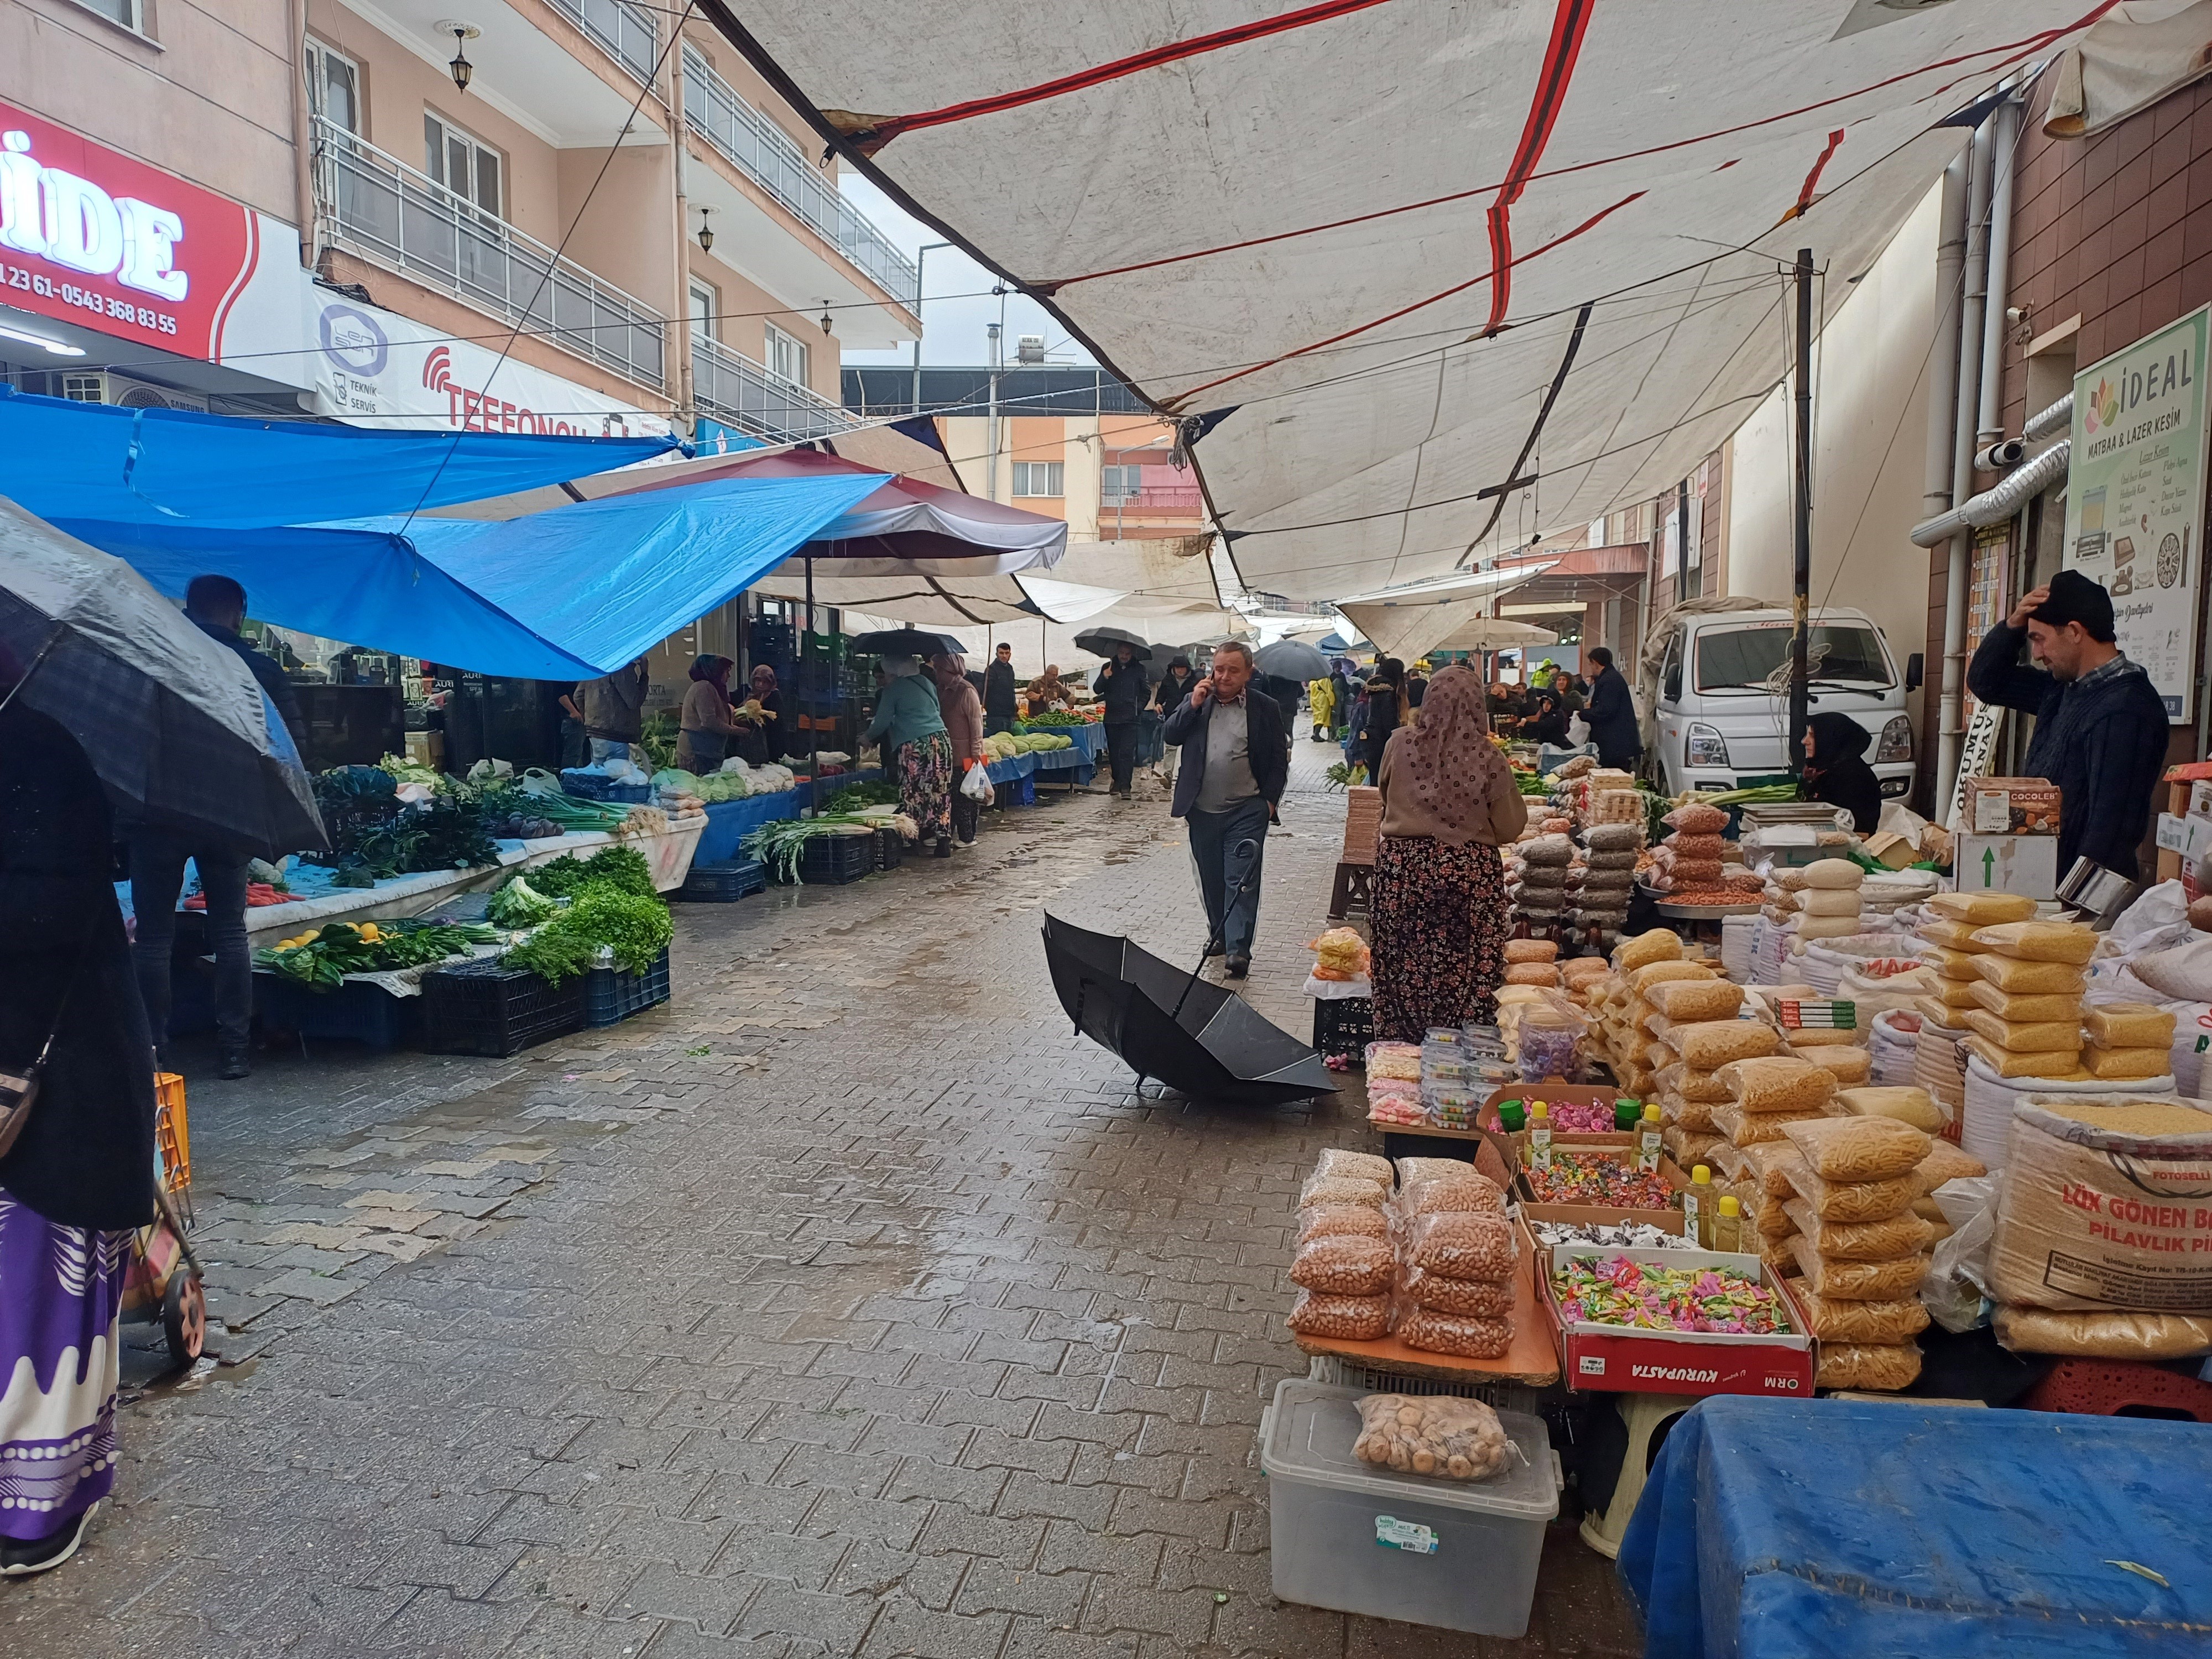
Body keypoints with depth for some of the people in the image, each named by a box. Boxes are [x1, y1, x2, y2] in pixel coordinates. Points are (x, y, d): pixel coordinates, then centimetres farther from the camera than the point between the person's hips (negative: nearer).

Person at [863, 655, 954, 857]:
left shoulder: (894, 689, 0)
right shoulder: (927, 683, 17)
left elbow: (882, 722, 4)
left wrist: (867, 737, 22)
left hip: (914, 746, -6)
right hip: (941, 741, 6)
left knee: (913, 795, 0)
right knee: (941, 794, 5)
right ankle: (943, 842, 4)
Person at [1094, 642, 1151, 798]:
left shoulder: (1138, 668, 4)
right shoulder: (1108, 667, 8)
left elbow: (1146, 690, 9)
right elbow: (1097, 690, 2)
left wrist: (1140, 707, -3)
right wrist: (1104, 677, -17)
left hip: (1130, 719, -3)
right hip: (1112, 717, 3)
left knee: (1127, 753, -11)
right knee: (1113, 752, 10)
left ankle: (1125, 786, -12)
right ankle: (1117, 781, 26)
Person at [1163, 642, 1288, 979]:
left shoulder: (1266, 708, -1)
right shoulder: (1197, 701, 6)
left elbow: (1280, 758, 2)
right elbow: (1171, 735, -2)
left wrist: (1270, 799, -5)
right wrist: (1193, 705, -12)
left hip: (1247, 811, -3)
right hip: (1203, 810, 4)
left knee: (1242, 880, -8)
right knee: (1211, 879, 15)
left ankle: (1238, 949, -10)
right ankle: (1219, 935, 31)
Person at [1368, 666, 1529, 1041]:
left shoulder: (1400, 744, -6)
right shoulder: (1487, 757, -11)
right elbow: (1510, 828, -3)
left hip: (1402, 865, 2)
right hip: (1469, 873, -1)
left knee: (1404, 968, 11)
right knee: (1466, 974, 8)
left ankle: (1402, 1045, 20)